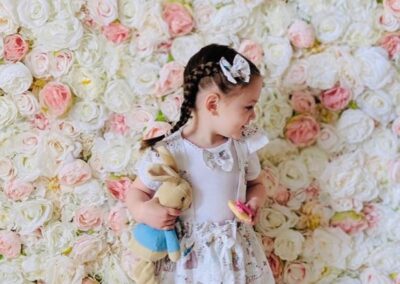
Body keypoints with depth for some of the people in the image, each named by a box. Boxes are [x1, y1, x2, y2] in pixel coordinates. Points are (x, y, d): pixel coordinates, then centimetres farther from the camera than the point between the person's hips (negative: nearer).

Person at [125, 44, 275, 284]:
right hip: (187, 255, -3)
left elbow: (256, 183, 11)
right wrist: (142, 210, -26)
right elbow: (138, 191, -4)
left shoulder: (244, 145, -6)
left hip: (237, 250, 3)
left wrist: (255, 200, -11)